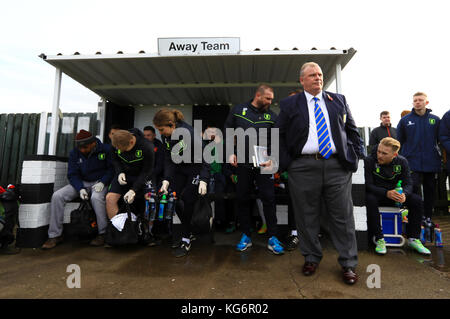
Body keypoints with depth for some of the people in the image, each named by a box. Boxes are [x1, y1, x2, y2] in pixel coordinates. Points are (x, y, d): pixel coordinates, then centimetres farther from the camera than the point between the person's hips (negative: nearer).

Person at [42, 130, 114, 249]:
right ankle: (55, 235, -3)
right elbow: (72, 174, 1)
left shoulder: (106, 149, -11)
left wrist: (102, 182, -20)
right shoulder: (74, 153, 0)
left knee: (96, 197, -38)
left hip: (100, 182, -4)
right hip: (82, 182, 5)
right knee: (57, 196, -15)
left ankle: (103, 233, -21)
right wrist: (81, 188, -16)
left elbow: (112, 168, -6)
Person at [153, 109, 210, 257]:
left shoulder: (191, 134, -27)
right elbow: (169, 160, -5)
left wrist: (203, 180, -33)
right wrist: (166, 180, -16)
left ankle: (186, 240, 3)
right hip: (180, 170, 7)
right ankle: (188, 230, 20)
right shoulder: (166, 136, -6)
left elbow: (204, 158, -24)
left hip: (196, 170, -6)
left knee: (187, 200, -13)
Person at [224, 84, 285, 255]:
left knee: (269, 199, -3)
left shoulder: (272, 116, 7)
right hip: (242, 164, 1)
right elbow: (227, 132, 10)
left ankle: (272, 238, 10)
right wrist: (230, 153, 1)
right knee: (243, 200, 7)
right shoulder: (238, 110, 7)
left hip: (263, 165, 0)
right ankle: (246, 236, 22)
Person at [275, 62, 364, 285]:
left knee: (343, 215, 6)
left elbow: (352, 130, 18)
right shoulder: (289, 104, 8)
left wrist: (356, 155, 7)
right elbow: (279, 135, 6)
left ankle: (348, 264, 21)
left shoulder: (339, 100, 15)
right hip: (303, 167, -1)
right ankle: (311, 258, 26)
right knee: (306, 216, 7)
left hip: (337, 166, 2)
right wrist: (285, 163, -3)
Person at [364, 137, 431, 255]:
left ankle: (413, 239, -5)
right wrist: (386, 193, -37)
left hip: (393, 194, 4)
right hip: (376, 194, -4)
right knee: (370, 200, -37)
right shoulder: (369, 160, -18)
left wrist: (404, 194, -30)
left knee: (417, 200, -18)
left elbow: (408, 183, -5)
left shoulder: (402, 162, -5)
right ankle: (379, 239, -25)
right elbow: (367, 185, -21)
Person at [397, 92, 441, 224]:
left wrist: (440, 155, 2)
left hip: (431, 162, 2)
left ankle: (428, 217, 23)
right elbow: (399, 142, 5)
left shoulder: (435, 119, 6)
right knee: (413, 190, -5)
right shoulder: (405, 120, 3)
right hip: (412, 162, -2)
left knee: (430, 191, 10)